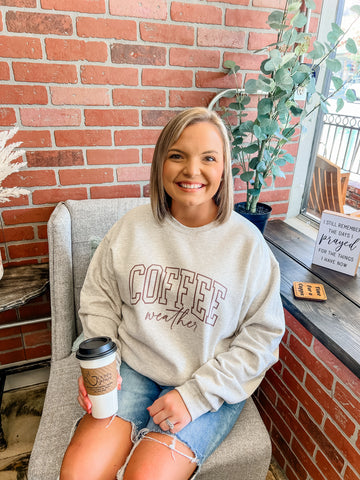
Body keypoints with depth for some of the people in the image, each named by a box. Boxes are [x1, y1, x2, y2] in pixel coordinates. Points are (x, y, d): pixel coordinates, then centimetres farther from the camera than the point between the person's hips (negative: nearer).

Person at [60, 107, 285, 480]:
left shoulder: (247, 243, -10)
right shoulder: (132, 226, -2)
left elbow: (262, 335, -7)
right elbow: (99, 299, 6)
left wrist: (196, 394, -13)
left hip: (210, 386, -1)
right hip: (131, 369, 3)